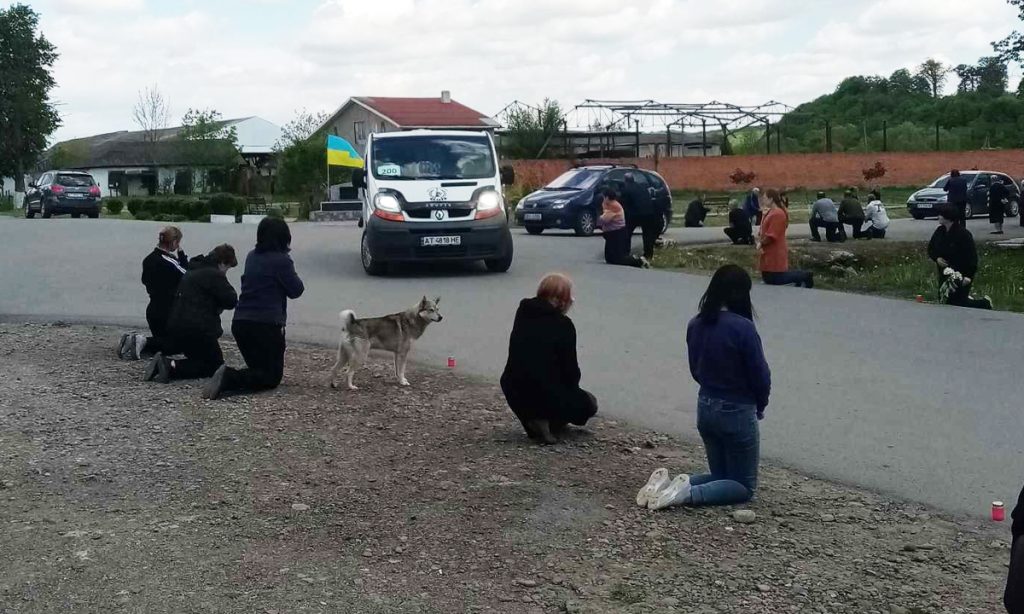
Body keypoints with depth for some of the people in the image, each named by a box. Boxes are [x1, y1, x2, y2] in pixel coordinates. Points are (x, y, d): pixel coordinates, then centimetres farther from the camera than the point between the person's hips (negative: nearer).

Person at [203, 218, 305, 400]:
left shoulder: (252, 257, 13)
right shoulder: (281, 260, -9)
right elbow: (296, 290, -4)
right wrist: (291, 273, 13)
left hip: (240, 323, 7)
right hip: (266, 324, -7)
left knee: (259, 368, 22)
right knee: (272, 376, 1)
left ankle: (228, 375, -9)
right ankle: (229, 379, -23)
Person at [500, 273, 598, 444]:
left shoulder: (523, 313, 7)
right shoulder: (563, 324, -11)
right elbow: (570, 368, -5)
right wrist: (573, 388, 13)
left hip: (513, 395, 6)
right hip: (546, 397, -6)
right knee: (588, 404, 21)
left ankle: (531, 420, 14)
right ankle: (547, 422, -3)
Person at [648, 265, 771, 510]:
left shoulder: (696, 325, -2)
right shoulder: (742, 327, -22)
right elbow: (760, 374, -14)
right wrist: (760, 406, 4)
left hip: (705, 408, 7)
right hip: (737, 412, -7)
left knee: (720, 475, 25)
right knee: (745, 486, 10)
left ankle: (683, 484, -3)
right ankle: (689, 493, -14)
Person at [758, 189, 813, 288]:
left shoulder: (777, 214, -20)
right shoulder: (769, 212, 11)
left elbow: (772, 236, -23)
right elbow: (764, 231, 16)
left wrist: (761, 243, -9)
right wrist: (759, 242, -2)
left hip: (775, 255, -10)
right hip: (769, 254, 10)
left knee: (775, 280, -7)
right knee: (768, 278, 14)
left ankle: (805, 276, 6)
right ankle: (802, 276, 22)